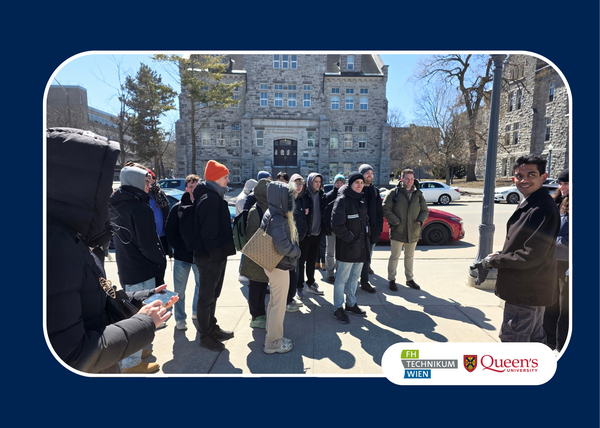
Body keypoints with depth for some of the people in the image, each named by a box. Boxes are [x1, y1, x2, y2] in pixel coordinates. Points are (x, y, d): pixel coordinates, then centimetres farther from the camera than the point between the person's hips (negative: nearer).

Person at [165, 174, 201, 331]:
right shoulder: (178, 208, -2)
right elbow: (169, 231, 1)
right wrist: (178, 247, -7)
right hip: (182, 255, -1)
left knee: (201, 284, 15)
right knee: (179, 290, 6)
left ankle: (196, 312, 36)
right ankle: (180, 318, 22)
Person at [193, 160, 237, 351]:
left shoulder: (214, 196, 15)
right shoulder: (209, 198, -18)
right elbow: (208, 232, -24)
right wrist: (216, 255, -23)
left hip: (215, 255, 10)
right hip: (209, 256, -10)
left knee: (212, 295, 20)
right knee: (207, 297, 3)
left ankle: (212, 328, 35)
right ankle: (205, 336, 18)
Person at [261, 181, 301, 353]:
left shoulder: (272, 214, 8)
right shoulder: (277, 218, -23)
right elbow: (283, 246, -30)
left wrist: (294, 248, 7)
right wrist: (297, 251, -12)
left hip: (275, 264, 10)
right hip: (280, 266, -10)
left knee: (275, 301, 21)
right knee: (279, 305, 3)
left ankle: (271, 335, 37)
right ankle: (273, 343, 17)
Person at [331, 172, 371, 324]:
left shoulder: (361, 200, 13)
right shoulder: (342, 200, -13)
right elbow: (337, 226, -19)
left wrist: (365, 237, 9)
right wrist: (351, 238, -16)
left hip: (361, 247, 8)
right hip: (347, 248, -8)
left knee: (354, 277, 19)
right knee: (342, 279, 3)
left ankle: (351, 304, 35)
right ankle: (338, 308, 18)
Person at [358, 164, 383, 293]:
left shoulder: (375, 191, 12)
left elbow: (380, 211, 14)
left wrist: (379, 228, 7)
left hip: (371, 231, 5)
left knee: (367, 257, 12)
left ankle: (365, 282, 22)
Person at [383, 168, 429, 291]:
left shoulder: (418, 194, 8)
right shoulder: (394, 193, -5)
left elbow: (425, 211, 14)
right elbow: (386, 210, -10)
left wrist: (420, 221, -5)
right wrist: (396, 222, -18)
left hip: (413, 233, 4)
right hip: (397, 232, -4)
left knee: (410, 257, 18)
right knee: (394, 257, 5)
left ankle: (410, 279, 33)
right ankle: (391, 280, 19)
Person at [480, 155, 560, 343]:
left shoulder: (542, 209, -23)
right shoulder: (528, 204, 10)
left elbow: (532, 255, -26)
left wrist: (494, 261, -15)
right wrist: (500, 255, 2)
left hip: (526, 291, -10)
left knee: (512, 339, 1)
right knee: (534, 337, 24)